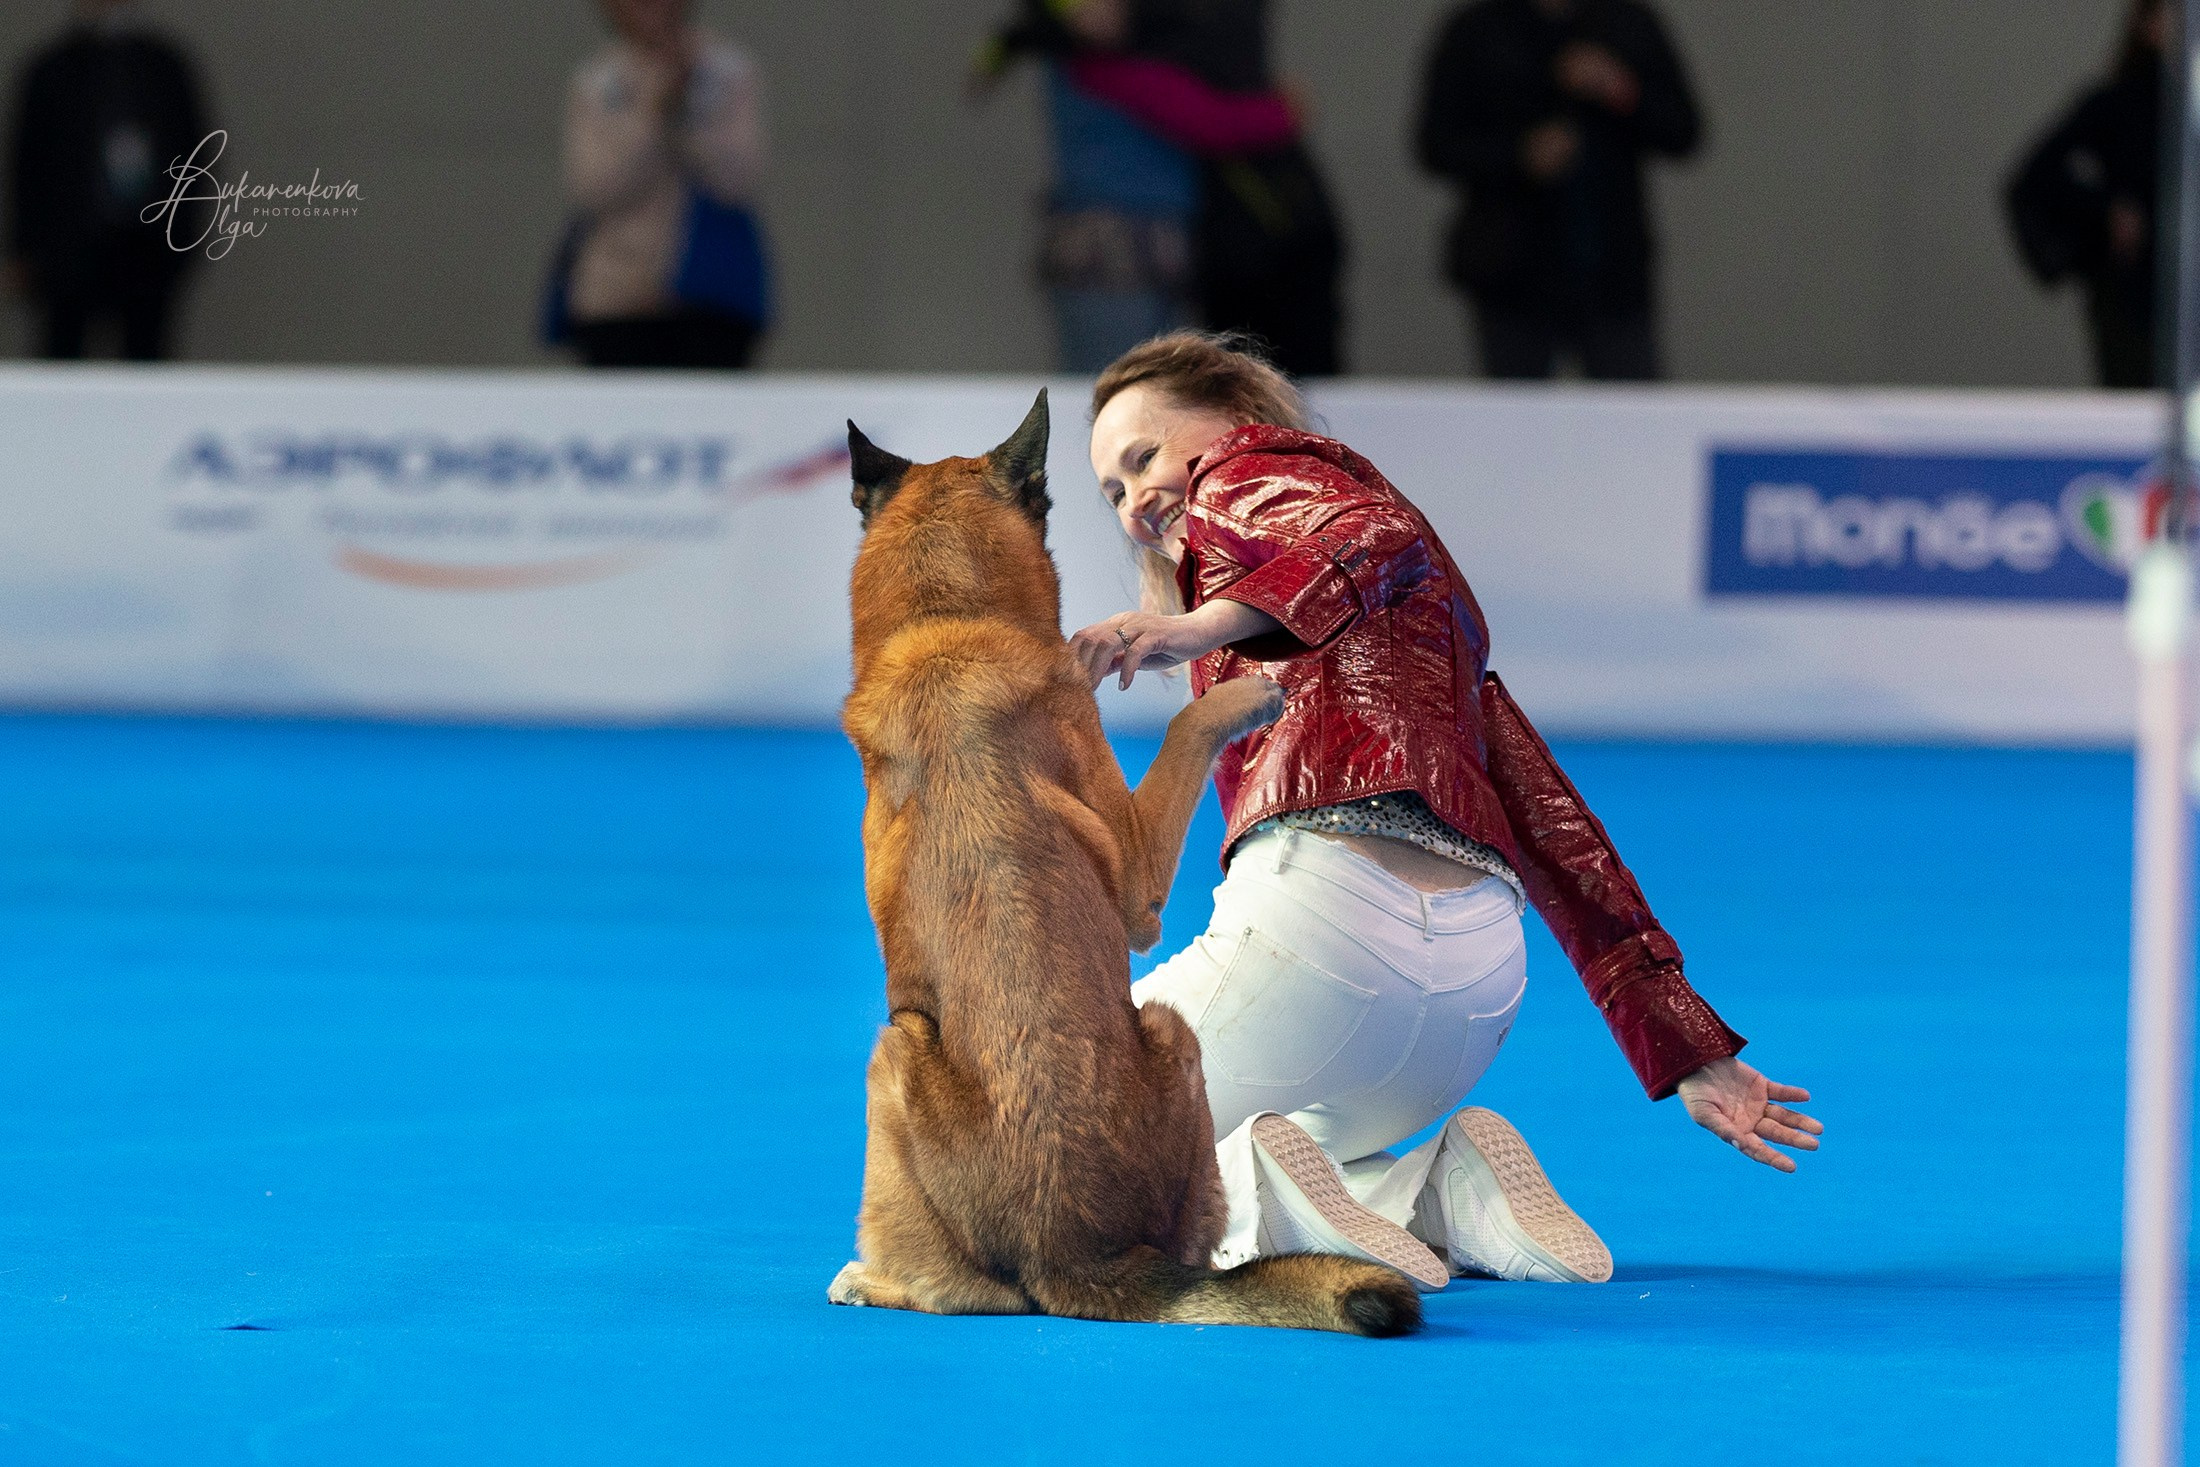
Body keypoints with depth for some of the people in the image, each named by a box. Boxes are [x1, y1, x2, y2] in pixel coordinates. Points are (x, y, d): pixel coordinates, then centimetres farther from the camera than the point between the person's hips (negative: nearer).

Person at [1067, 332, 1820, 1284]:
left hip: (1325, 909, -8)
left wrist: (1202, 624, -28)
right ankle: (1446, 1197, 2)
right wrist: (1688, 1057, 23)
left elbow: (1376, 534, -12)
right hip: (1484, 968, 8)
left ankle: (1265, 1197, -22)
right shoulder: (1427, 603, 33)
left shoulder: (1250, 468, 12)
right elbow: (1547, 819, 27)